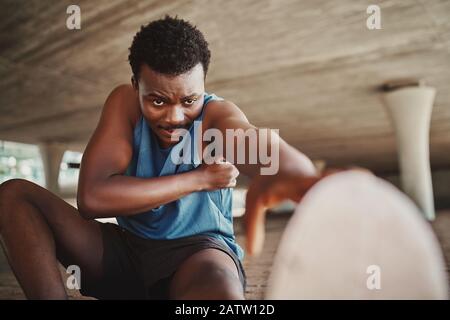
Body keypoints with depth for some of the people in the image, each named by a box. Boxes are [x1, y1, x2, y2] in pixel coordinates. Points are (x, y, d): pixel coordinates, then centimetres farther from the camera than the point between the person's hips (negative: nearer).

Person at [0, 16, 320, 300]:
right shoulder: (125, 101, -7)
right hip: (128, 248, 4)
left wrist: (281, 173, -68)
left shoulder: (217, 113, -14)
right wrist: (199, 179, -20)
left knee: (221, 289, -41)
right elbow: (91, 197, -19)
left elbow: (259, 144, -41)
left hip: (197, 251, -3)